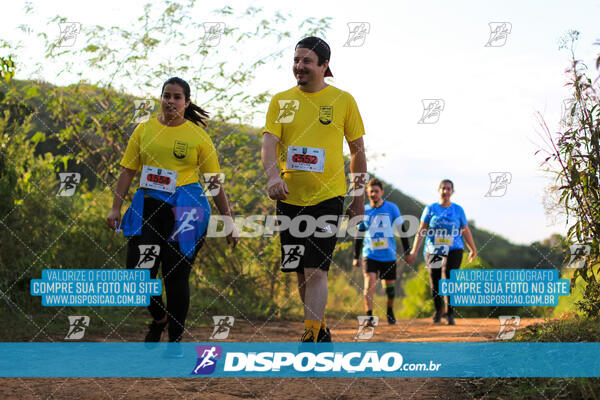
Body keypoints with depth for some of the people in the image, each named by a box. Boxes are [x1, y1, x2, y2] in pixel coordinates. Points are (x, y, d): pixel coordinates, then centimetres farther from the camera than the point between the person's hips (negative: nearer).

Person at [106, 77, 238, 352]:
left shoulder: (197, 135, 4)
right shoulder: (144, 130, 10)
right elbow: (128, 171, 11)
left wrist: (228, 220, 2)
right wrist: (116, 207, 1)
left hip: (185, 210, -2)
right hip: (148, 206, 2)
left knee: (176, 276, -1)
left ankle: (175, 339, 12)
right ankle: (159, 318, 25)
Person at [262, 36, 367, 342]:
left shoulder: (343, 100, 0)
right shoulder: (281, 101, 6)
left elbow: (357, 150, 6)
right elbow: (269, 141, -6)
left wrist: (359, 199, 6)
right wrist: (273, 176, -26)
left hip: (327, 197, -4)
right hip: (290, 197, 4)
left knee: (316, 271, -13)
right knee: (301, 271, 12)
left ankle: (311, 339, -11)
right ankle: (320, 330, 29)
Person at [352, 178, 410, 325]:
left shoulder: (391, 208, -2)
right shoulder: (364, 211, 2)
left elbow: (402, 230, 4)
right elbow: (359, 235, 11)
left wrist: (407, 251, 4)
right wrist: (356, 256, 11)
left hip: (388, 255, 0)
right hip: (370, 254, 0)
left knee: (389, 285, 10)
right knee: (370, 282, -19)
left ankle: (390, 312, 36)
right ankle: (369, 317, -21)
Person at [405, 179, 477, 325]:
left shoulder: (458, 210, 7)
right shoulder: (430, 209, 5)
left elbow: (466, 231, 15)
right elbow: (421, 231, 3)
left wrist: (473, 250, 20)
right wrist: (414, 251, -3)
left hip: (454, 250, -1)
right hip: (433, 251, 1)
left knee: (449, 279, -17)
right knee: (435, 284, 1)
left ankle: (450, 313, -8)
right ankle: (438, 310, 25)